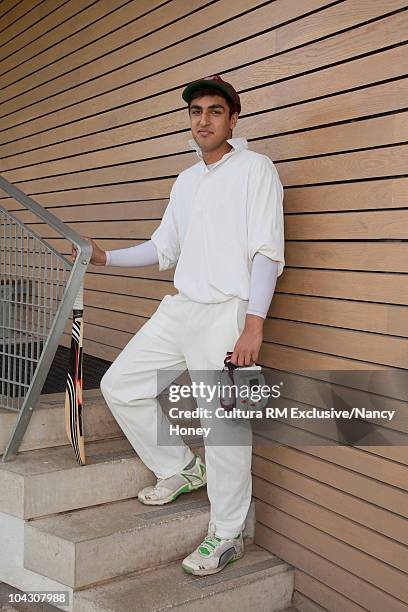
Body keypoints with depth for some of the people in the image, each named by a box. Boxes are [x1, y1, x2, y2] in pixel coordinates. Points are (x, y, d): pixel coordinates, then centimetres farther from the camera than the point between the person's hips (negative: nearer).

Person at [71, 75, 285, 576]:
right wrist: (105, 258, 15)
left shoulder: (254, 169, -2)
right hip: (179, 309, 8)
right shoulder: (185, 180, 19)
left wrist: (253, 325, -19)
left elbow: (267, 253, -11)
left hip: (227, 312, -7)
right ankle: (181, 470, 25)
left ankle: (226, 536, 14)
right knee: (119, 386, 8)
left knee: (225, 424, -4)